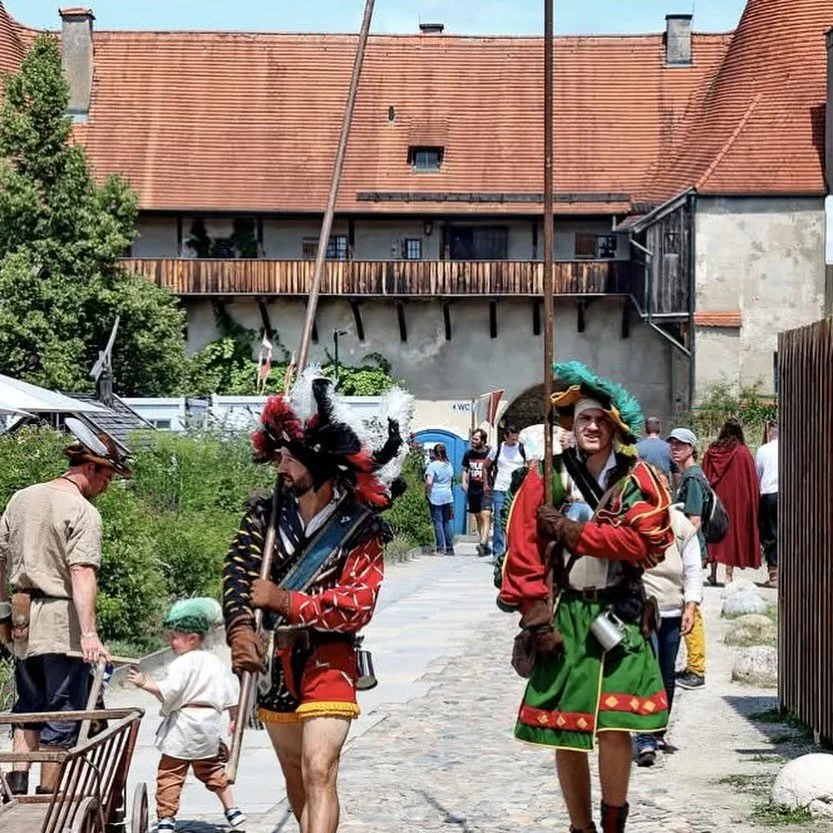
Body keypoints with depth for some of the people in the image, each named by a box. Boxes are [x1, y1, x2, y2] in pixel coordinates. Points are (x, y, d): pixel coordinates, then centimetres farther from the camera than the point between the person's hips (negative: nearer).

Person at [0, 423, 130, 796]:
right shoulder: (83, 512, -12)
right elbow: (82, 574, -23)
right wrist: (89, 633, -30)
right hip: (62, 627, -7)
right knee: (63, 714, 2)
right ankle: (47, 796, 4)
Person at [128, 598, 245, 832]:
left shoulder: (182, 663, -13)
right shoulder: (215, 662, 10)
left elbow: (168, 692, -24)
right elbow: (230, 694, 15)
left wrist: (145, 684, -21)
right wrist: (234, 720, 25)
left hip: (184, 726, -7)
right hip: (208, 727, 7)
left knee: (170, 773, -1)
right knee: (212, 770, 22)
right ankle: (232, 810, 22)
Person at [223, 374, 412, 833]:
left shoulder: (361, 529, -12)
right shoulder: (265, 514, -2)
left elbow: (358, 605, -19)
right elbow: (237, 571, -13)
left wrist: (285, 601, -23)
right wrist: (240, 628, -31)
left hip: (328, 661, -5)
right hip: (274, 659, 5)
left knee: (319, 772, -18)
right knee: (295, 775, 19)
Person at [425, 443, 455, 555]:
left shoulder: (433, 465, -10)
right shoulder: (449, 465, 9)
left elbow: (428, 483, -18)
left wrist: (427, 492, -3)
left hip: (436, 497, -5)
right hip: (448, 496, 5)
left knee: (438, 522, -2)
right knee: (447, 522, 11)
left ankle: (441, 549, -4)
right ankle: (450, 548, 12)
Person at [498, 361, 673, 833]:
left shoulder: (640, 480, 3)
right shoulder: (545, 478, 0)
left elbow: (641, 542, -11)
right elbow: (524, 553, -3)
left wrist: (571, 532, -12)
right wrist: (537, 617, -10)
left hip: (618, 616, 0)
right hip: (564, 616, 0)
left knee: (615, 728, -8)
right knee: (565, 733, 3)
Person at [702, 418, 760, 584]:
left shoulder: (711, 451, 1)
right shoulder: (743, 453, -7)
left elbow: (704, 476, 5)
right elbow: (752, 480, -5)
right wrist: (752, 501, 3)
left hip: (714, 497, 3)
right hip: (736, 499, -3)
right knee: (733, 532, 2)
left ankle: (713, 573, 11)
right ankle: (729, 575, -2)